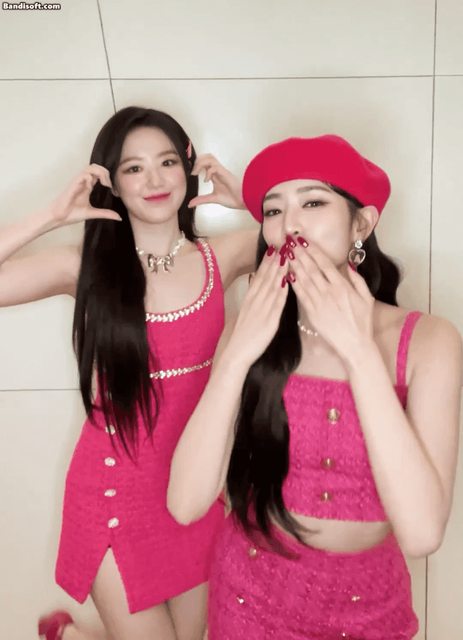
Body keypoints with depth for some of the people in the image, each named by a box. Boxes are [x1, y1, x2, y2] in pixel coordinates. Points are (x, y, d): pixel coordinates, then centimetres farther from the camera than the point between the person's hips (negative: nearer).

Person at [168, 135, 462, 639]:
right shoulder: (249, 332, -12)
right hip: (251, 589, 1)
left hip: (367, 599, 0)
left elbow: (421, 533, -27)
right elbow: (186, 504, -19)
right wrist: (238, 354, -27)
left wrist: (359, 350, -29)